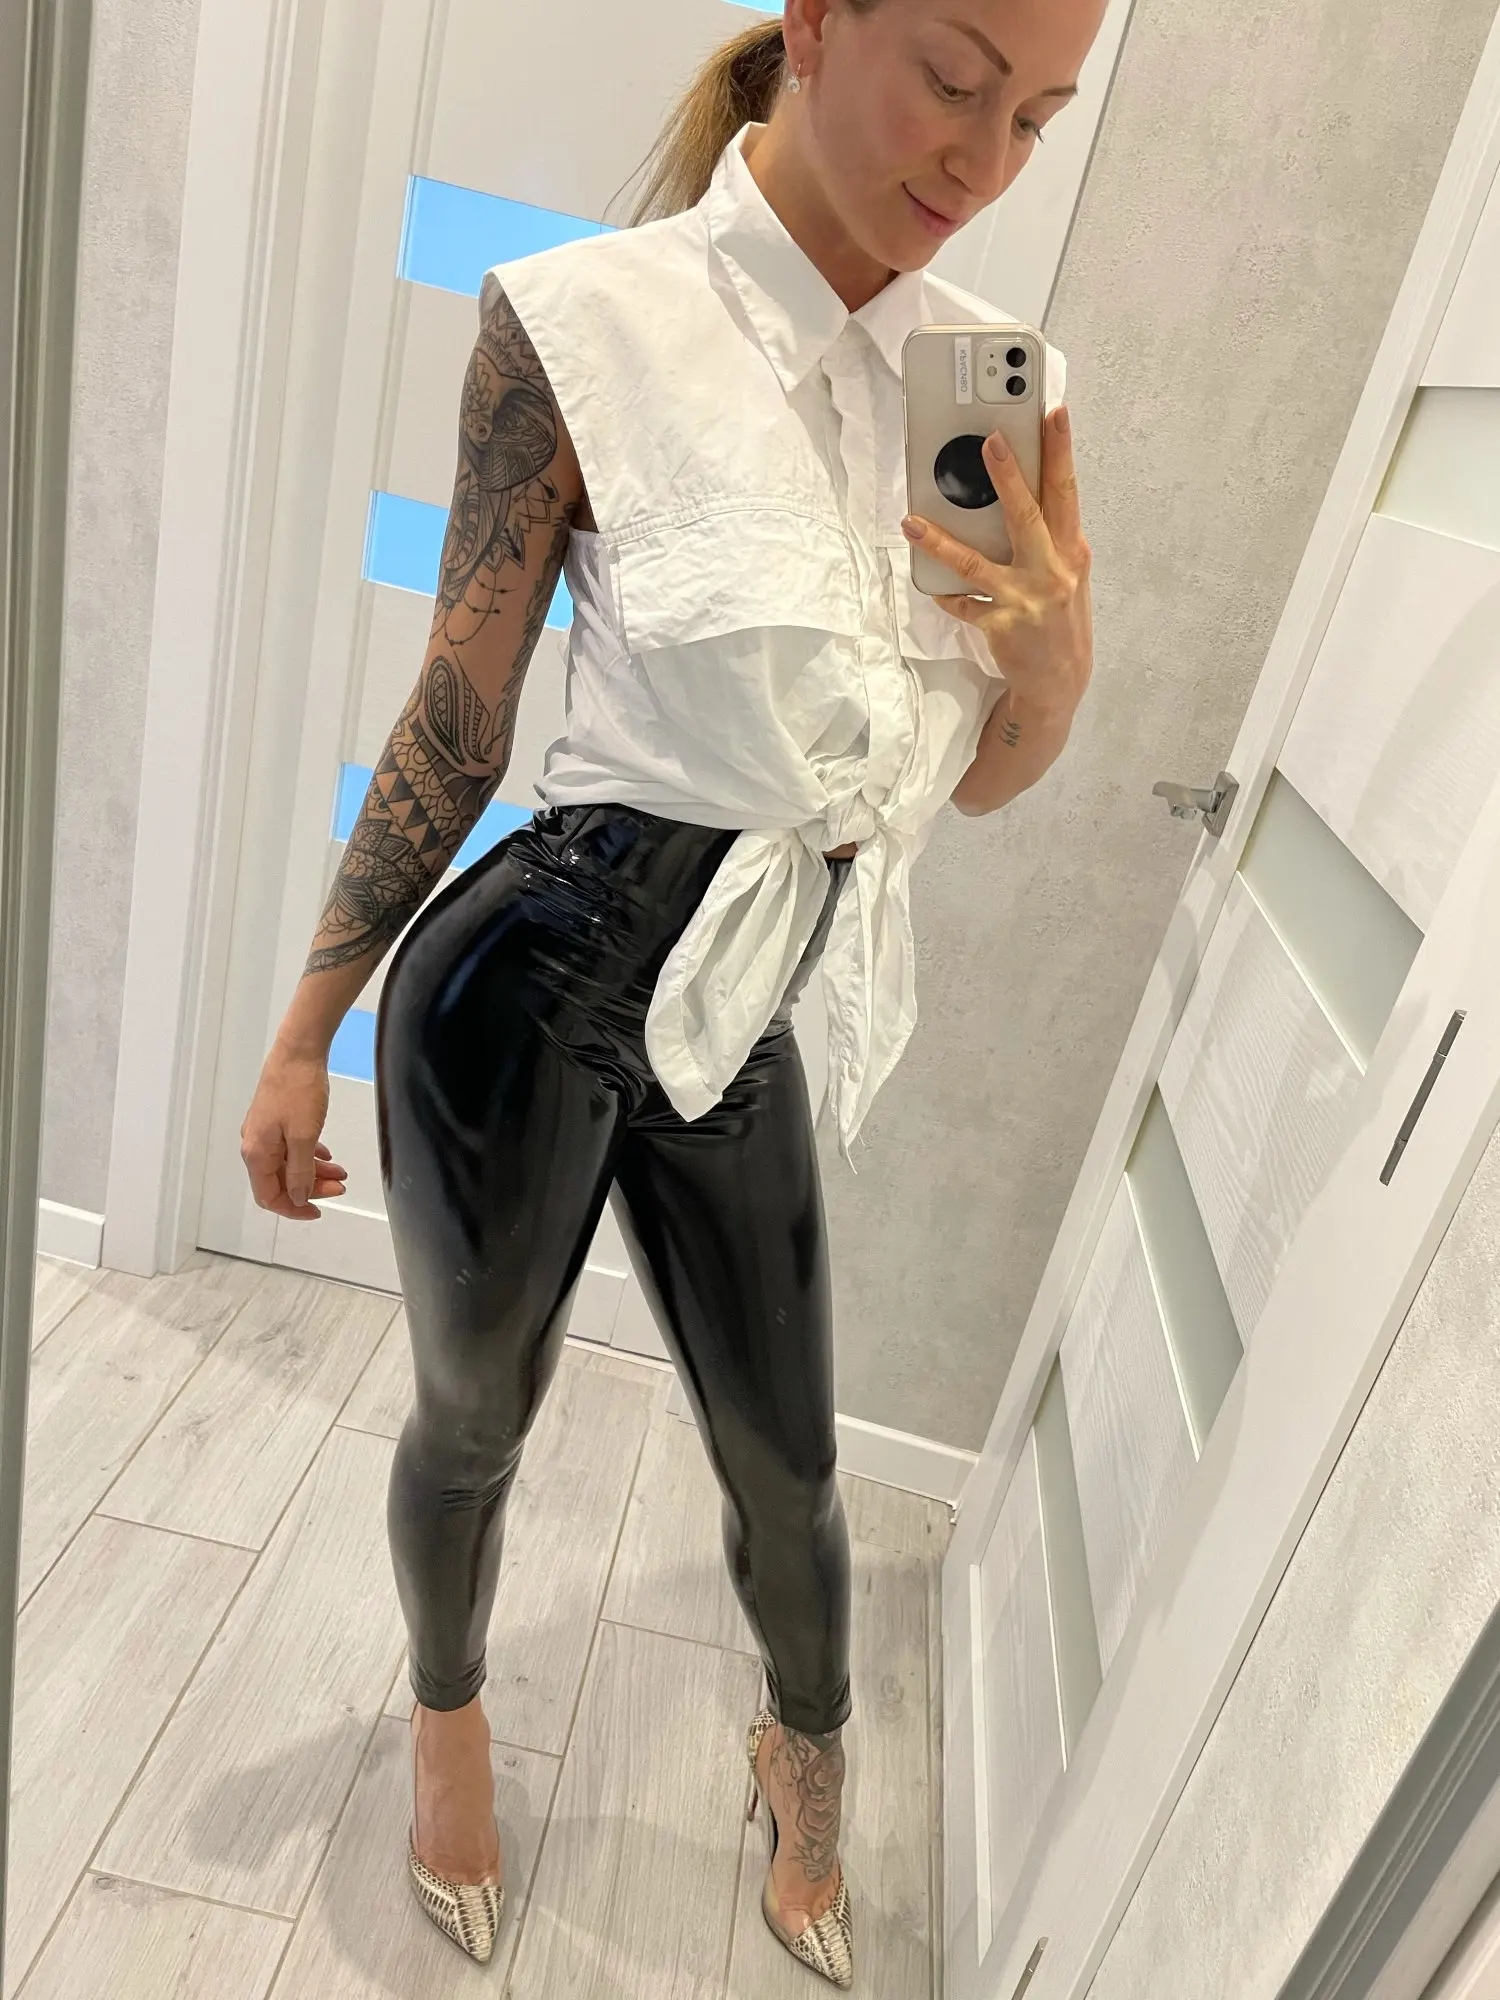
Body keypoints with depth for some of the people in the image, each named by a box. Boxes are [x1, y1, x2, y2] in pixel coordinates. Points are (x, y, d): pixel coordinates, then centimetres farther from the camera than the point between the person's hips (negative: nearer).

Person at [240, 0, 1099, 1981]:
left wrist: (1053, 633, -15)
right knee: (473, 1416, 19)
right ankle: (450, 1712, 55)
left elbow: (984, 776, 7)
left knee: (787, 1459, 18)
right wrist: (305, 1032, -1)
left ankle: (806, 1749, 53)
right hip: (536, 978, -3)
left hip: (741, 1019, 4)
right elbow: (457, 724, -6)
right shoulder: (588, 321, -13)